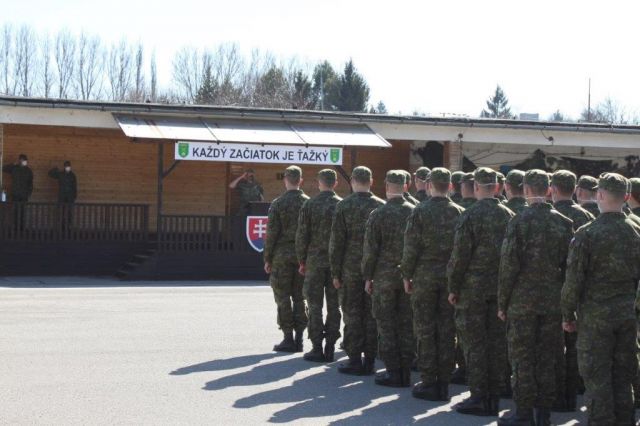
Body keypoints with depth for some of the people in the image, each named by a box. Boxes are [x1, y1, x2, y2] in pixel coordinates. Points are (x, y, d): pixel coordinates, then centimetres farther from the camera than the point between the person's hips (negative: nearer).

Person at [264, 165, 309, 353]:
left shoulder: (278, 203, -7)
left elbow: (271, 233, -8)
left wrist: (267, 259, -1)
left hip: (282, 255, -4)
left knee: (283, 298, 2)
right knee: (300, 297, 11)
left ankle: (288, 339, 1)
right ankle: (299, 338, 11)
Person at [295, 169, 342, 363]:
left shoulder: (309, 205, -5)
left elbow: (302, 235, -4)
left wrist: (302, 260, 5)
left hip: (315, 261, -2)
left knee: (315, 305, 4)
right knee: (334, 306, 8)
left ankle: (317, 348, 2)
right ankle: (330, 347, 10)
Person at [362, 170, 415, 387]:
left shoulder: (378, 214, -9)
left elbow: (370, 249, -8)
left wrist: (368, 277, 1)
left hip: (385, 276, -3)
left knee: (386, 324, 4)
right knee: (406, 324, 9)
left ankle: (393, 371, 4)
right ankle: (405, 371, 13)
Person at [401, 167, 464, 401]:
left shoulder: (420, 211, -8)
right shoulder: (460, 212, 0)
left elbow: (411, 247, -9)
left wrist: (407, 275, 2)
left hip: (425, 276, -3)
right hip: (451, 277, 3)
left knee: (425, 330, 4)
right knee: (447, 331, 8)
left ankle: (428, 383, 5)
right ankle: (444, 382, 12)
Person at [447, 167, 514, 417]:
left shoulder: (470, 215, -12)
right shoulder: (508, 215, 3)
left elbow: (460, 255, -12)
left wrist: (453, 288, -3)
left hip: (473, 287, -5)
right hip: (500, 288, 5)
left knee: (474, 343, 1)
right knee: (497, 341, 10)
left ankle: (478, 398, 1)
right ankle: (494, 396, 16)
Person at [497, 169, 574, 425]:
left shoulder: (520, 221, -12)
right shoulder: (564, 222, 1)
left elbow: (509, 265, -12)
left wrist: (502, 303, -3)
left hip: (522, 301, -4)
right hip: (554, 302, 4)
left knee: (522, 358, 4)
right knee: (547, 358, 12)